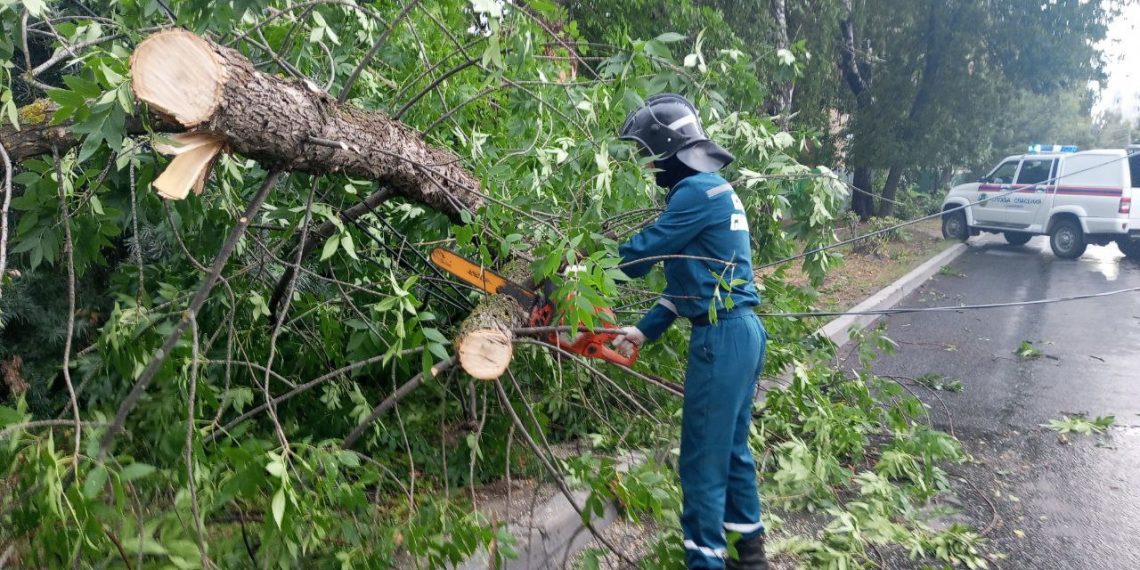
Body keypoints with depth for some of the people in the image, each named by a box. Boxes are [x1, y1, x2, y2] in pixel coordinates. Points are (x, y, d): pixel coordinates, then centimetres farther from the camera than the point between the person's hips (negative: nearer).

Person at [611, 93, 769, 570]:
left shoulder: (698, 191, -15)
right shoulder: (716, 190, 17)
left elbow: (640, 254, -14)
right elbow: (688, 275, 16)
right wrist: (646, 330, 12)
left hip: (722, 337, -10)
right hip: (742, 331, 10)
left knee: (703, 459, -3)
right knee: (730, 446, 19)